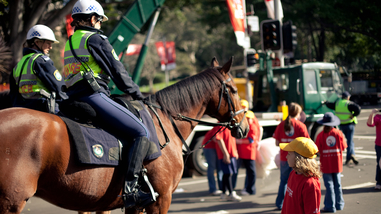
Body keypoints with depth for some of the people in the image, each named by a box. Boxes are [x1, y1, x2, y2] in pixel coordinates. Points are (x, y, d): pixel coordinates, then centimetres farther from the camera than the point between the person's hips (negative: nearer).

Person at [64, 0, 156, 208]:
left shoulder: (70, 43, 23)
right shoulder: (95, 39, -3)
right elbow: (117, 71, -3)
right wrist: (135, 93, 10)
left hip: (74, 100, 10)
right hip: (94, 97, -10)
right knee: (141, 133, -15)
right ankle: (130, 189, -27)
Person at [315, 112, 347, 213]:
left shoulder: (321, 135, -12)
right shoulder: (339, 133, -5)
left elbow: (318, 150, -11)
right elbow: (343, 147, -1)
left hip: (326, 164, -3)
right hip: (337, 163, 3)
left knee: (329, 185, 2)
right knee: (337, 184, 16)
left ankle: (330, 206, 4)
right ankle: (339, 204, 24)